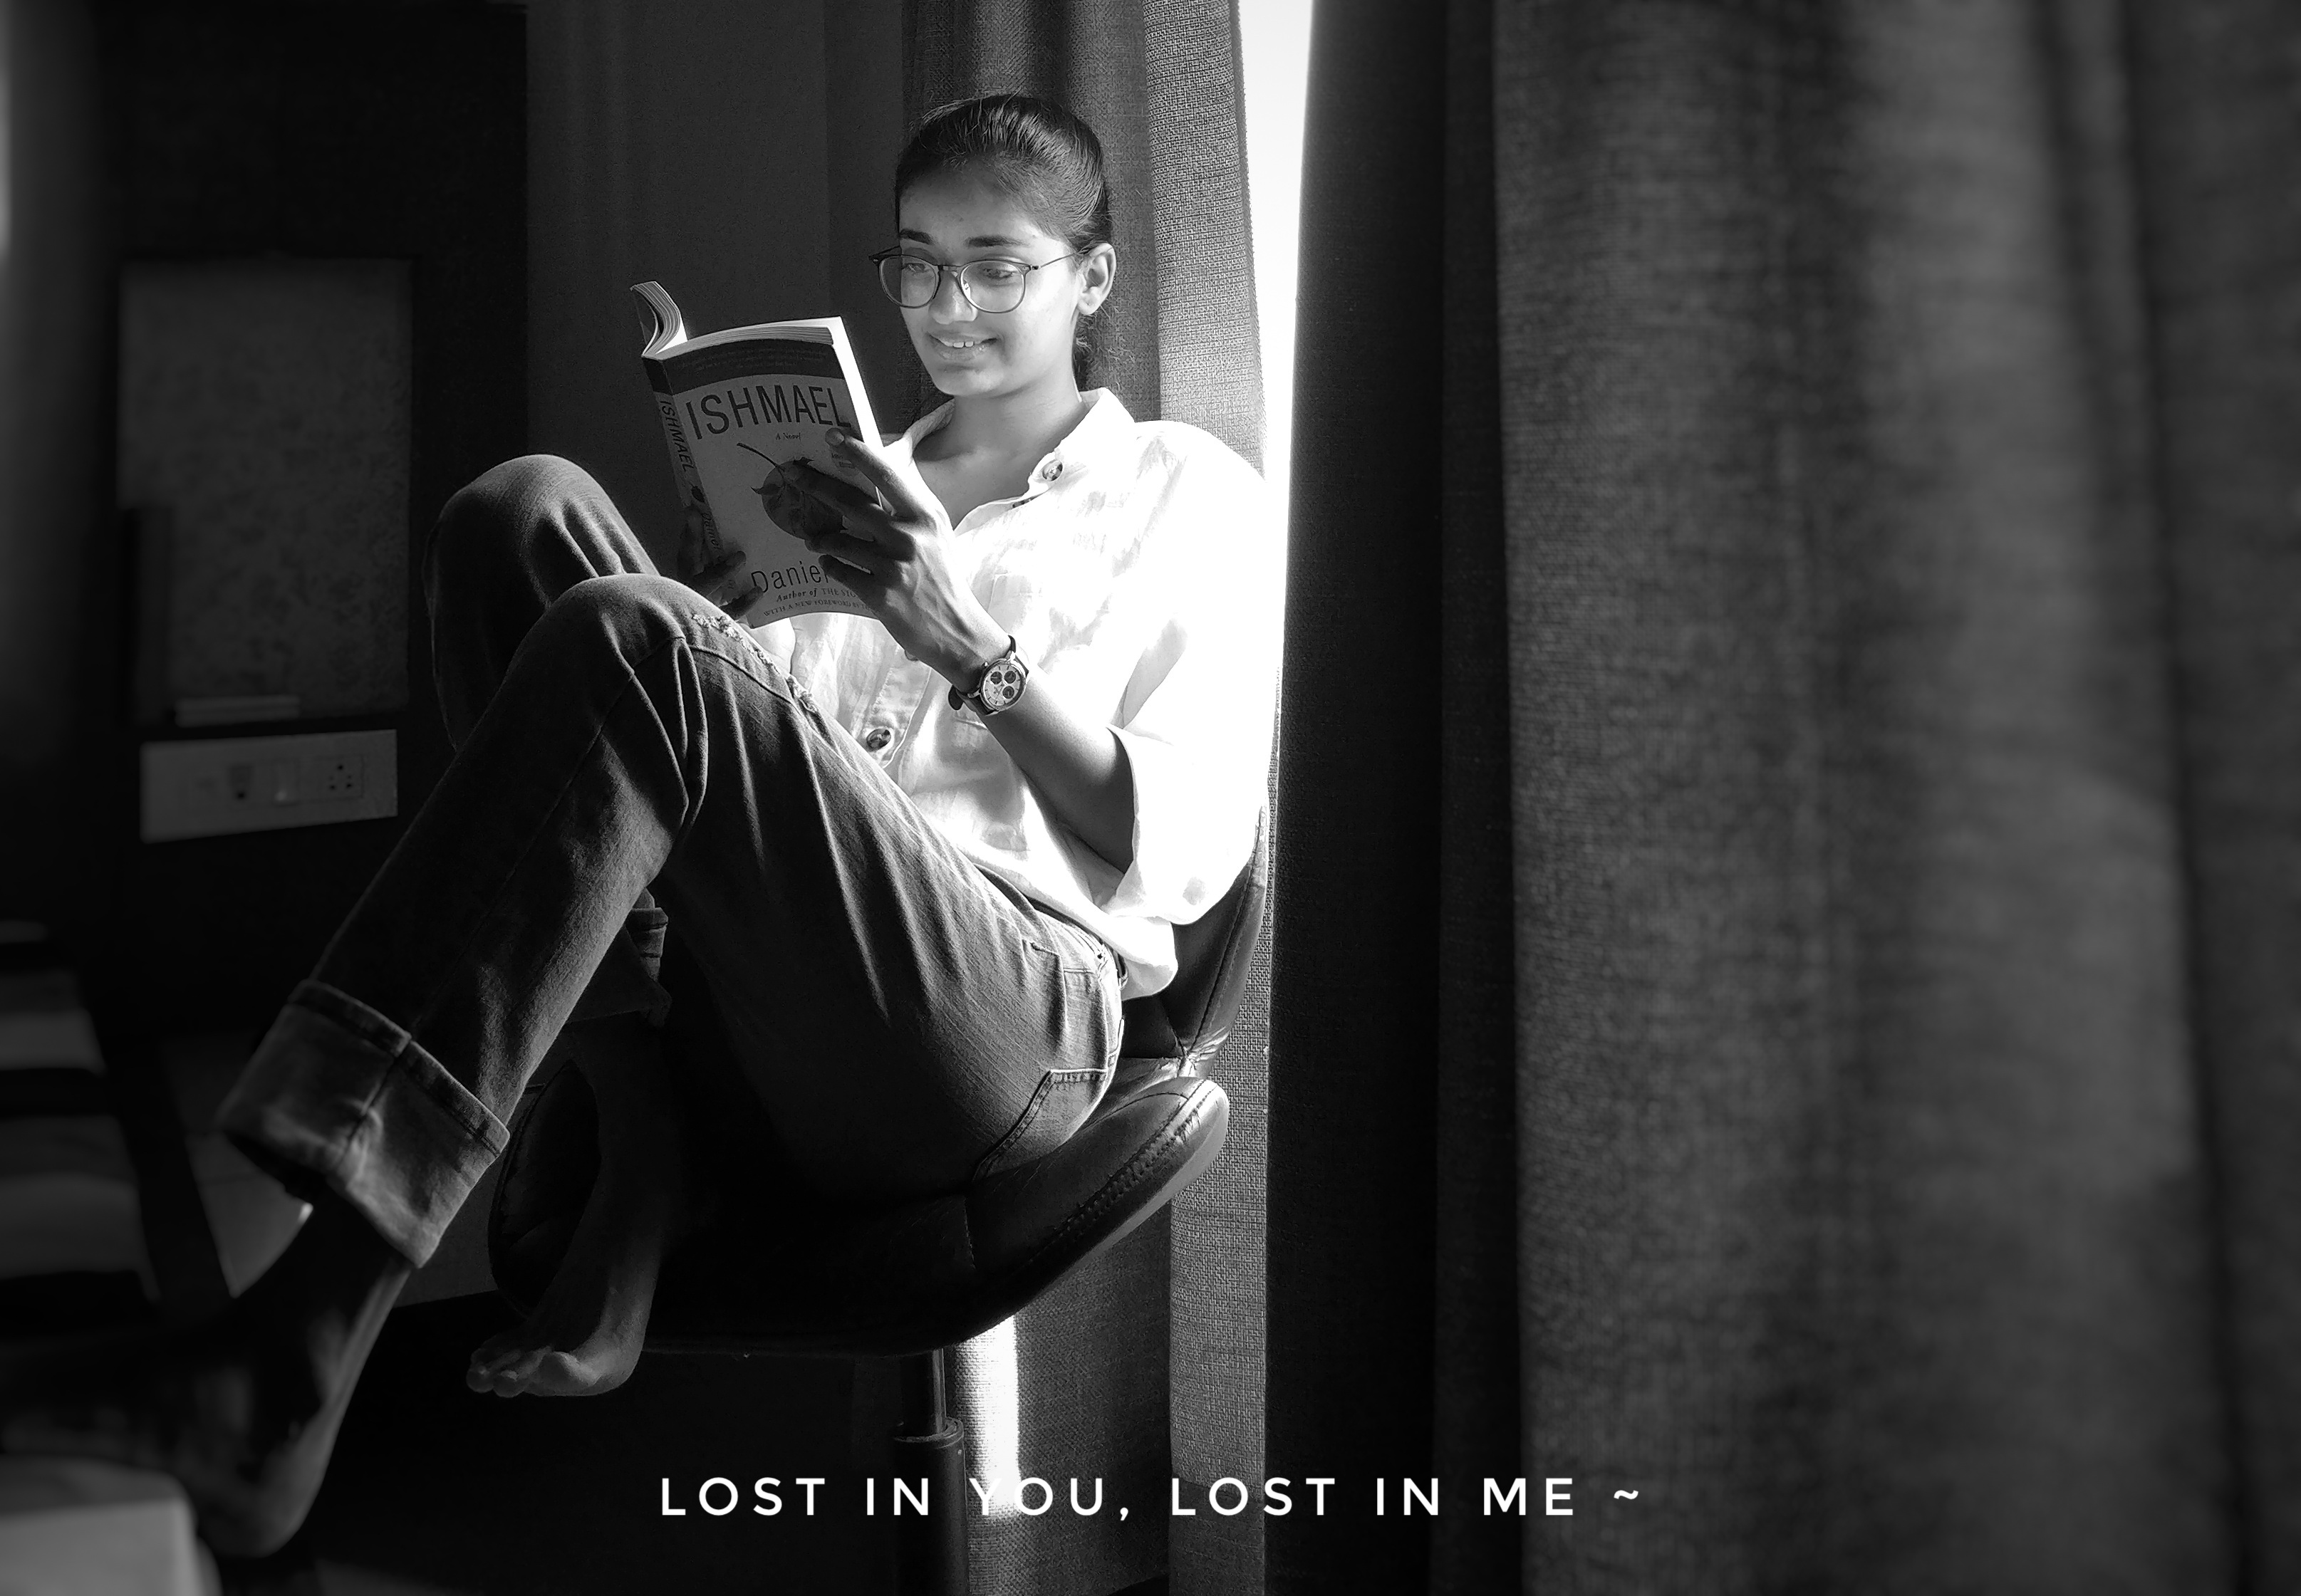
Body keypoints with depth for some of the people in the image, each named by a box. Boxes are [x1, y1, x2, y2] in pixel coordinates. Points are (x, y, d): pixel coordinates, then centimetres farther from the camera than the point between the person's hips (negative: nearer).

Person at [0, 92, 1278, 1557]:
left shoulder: (1190, 495, 17)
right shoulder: (856, 480, 31)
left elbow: (1184, 854, 4)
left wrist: (970, 643, -7)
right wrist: (715, 595, 2)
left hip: (1015, 1021, -5)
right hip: (766, 1019, 5)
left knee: (630, 644, -29)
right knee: (528, 512, -10)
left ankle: (302, 1344, -39)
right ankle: (645, 1155, -18)